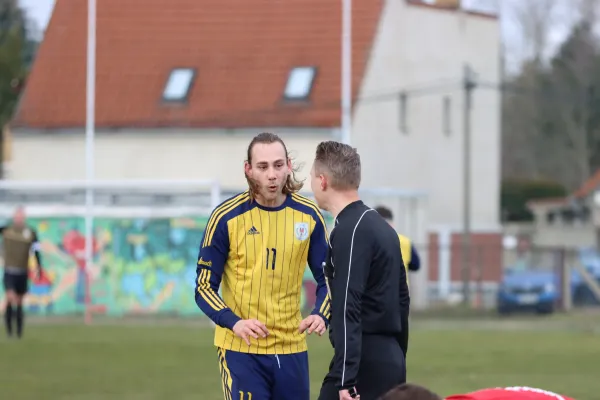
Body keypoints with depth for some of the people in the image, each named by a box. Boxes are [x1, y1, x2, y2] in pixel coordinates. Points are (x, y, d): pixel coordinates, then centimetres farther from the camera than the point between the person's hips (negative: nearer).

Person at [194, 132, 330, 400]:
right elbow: (204, 286, -4)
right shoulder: (226, 217, -7)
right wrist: (234, 322, -20)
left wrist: (322, 315, -10)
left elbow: (326, 279, 10)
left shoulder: (308, 215, 2)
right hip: (241, 348, -4)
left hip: (291, 348, 4)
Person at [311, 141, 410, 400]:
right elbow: (401, 300, 21)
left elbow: (347, 311, -20)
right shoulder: (382, 227, 16)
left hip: (364, 365, -9)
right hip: (390, 361, 9)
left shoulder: (349, 232, -13)